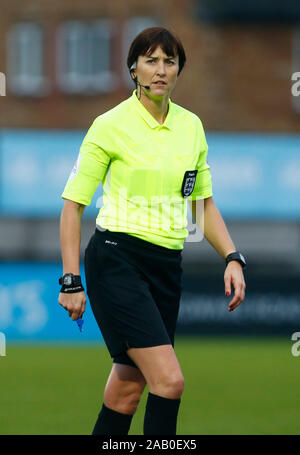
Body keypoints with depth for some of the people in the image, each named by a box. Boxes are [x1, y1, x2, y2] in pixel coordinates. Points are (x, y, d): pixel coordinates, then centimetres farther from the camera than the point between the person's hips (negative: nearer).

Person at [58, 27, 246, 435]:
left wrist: (232, 258, 4)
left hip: (168, 265, 6)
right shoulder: (111, 125, -7)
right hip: (117, 260, -6)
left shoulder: (191, 126, 9)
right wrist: (71, 281, -9)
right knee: (170, 380, -18)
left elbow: (203, 203, 18)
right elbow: (73, 203, -4)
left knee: (129, 387, 7)